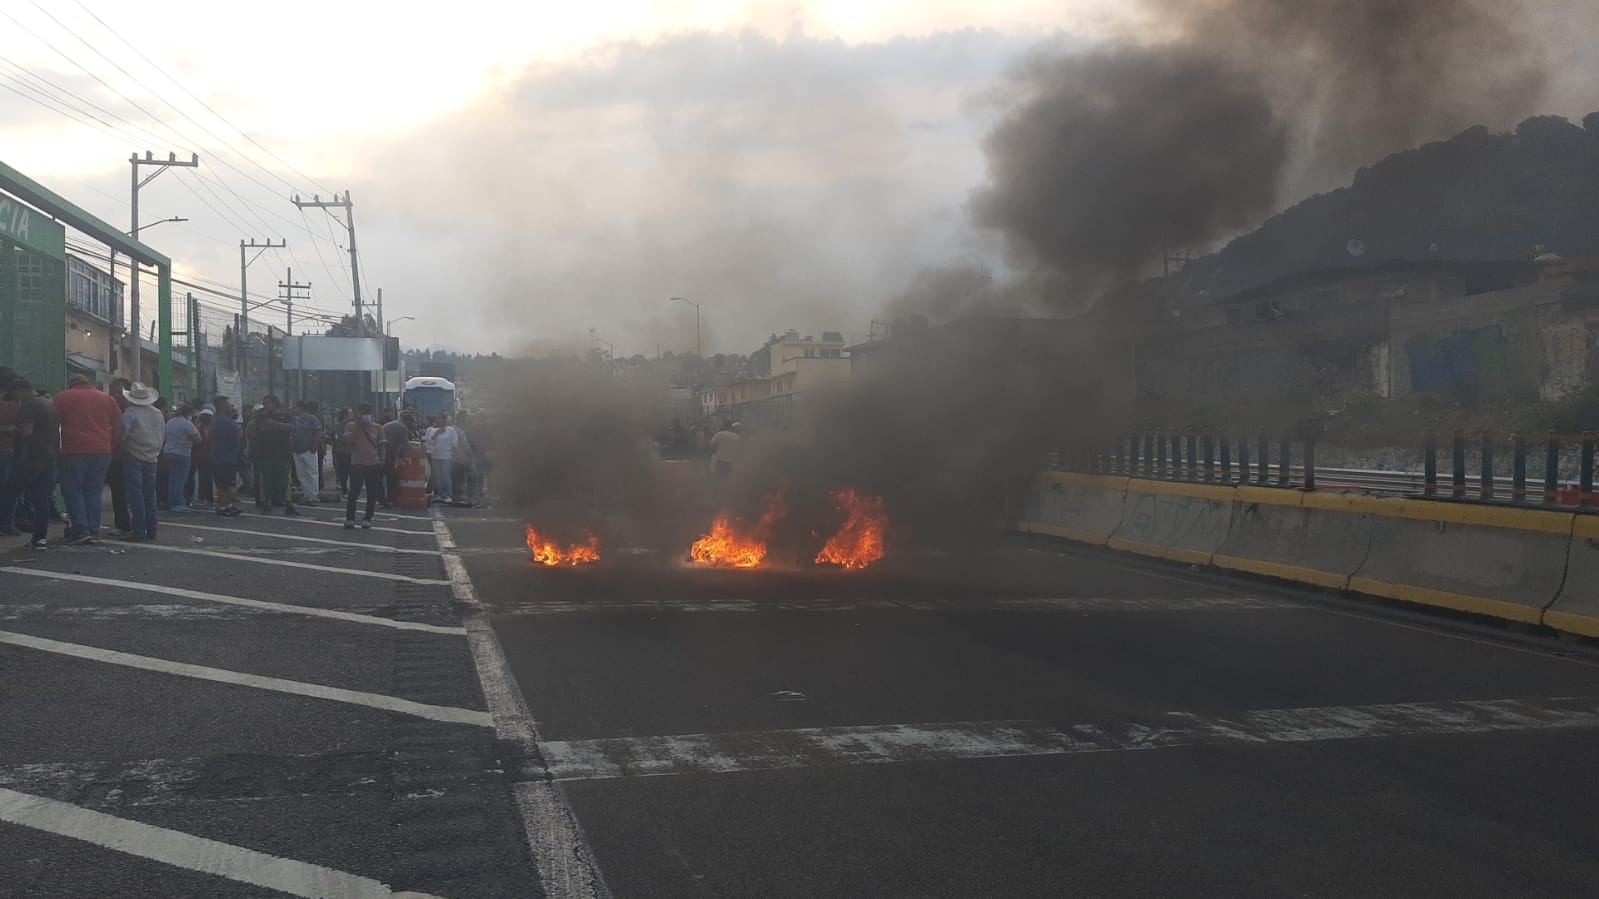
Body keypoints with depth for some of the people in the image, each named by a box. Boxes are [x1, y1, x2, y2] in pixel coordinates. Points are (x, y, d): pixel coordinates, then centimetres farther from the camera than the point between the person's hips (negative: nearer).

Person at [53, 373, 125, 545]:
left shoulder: (64, 397, 6)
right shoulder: (107, 399, 14)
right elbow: (119, 426, 11)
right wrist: (110, 445, 16)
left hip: (74, 451, -3)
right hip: (102, 452, 3)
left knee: (73, 490, 3)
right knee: (93, 492, 8)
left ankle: (80, 529, -8)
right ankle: (94, 532, 4)